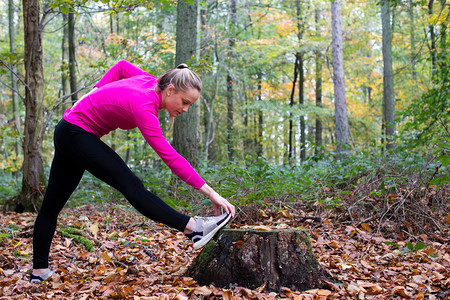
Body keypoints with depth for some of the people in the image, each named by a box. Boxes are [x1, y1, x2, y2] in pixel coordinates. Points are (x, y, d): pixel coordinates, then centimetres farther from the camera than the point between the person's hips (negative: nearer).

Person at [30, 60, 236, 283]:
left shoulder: (150, 81, -6)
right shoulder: (144, 107, -29)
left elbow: (122, 66, 14)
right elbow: (171, 158, -34)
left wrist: (95, 96, 10)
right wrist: (210, 193, -36)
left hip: (68, 134, 10)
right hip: (77, 134, -10)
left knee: (52, 204, 12)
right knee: (130, 185, -20)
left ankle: (39, 272, 20)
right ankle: (194, 228, -27)